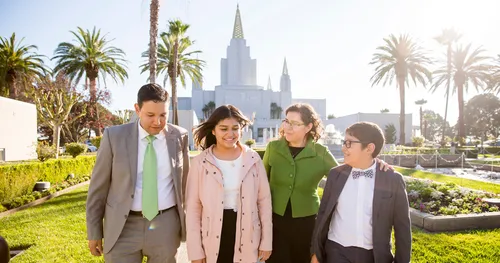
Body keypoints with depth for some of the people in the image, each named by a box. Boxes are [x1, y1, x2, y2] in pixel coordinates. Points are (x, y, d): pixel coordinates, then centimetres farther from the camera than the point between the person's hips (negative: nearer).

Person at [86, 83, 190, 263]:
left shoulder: (179, 136, -3)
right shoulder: (114, 136, -7)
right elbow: (98, 187, -1)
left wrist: (189, 221, 12)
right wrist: (94, 232, 2)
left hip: (166, 225, 2)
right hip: (123, 227, -1)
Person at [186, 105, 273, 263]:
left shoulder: (253, 159, -3)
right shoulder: (200, 162, -7)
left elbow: (264, 201, 2)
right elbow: (193, 207, -4)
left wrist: (266, 241, 2)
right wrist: (195, 250, -5)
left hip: (247, 242, 1)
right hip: (212, 242, -1)